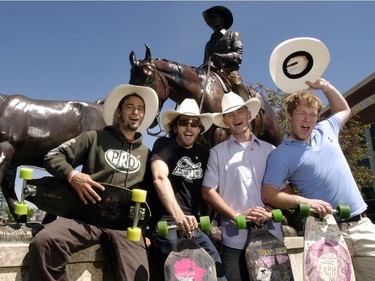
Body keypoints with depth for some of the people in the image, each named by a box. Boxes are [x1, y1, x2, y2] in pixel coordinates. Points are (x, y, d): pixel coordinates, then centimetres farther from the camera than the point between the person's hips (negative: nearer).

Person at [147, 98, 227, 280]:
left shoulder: (203, 153, 14)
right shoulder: (164, 145, -1)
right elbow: (160, 178, -18)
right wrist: (178, 215, -32)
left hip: (195, 224, 5)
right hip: (167, 222, -4)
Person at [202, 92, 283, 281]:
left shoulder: (270, 150, 11)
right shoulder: (217, 152, 5)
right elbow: (208, 191, 1)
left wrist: (271, 210, -9)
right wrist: (237, 215, -11)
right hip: (235, 238, -1)